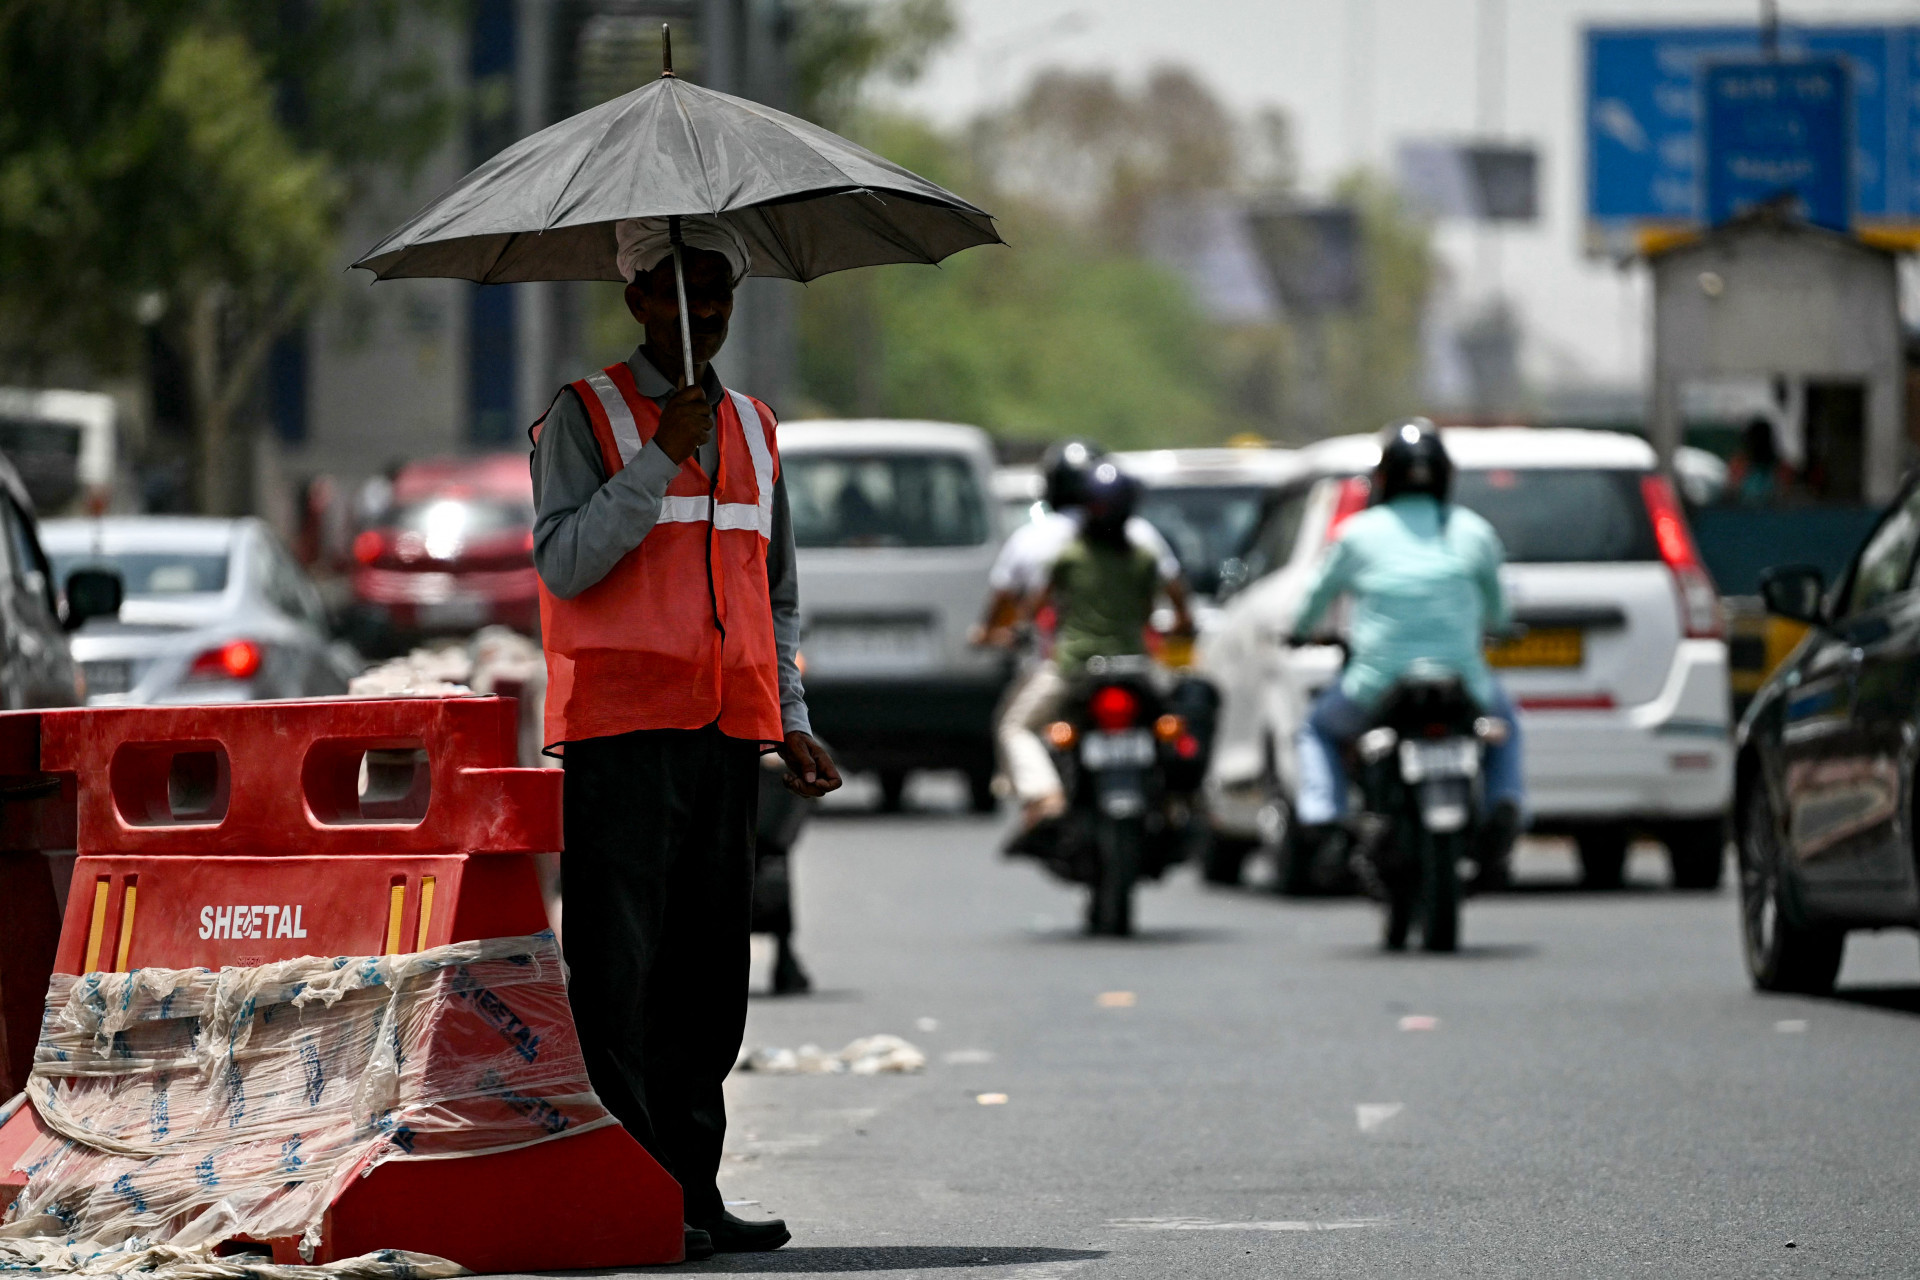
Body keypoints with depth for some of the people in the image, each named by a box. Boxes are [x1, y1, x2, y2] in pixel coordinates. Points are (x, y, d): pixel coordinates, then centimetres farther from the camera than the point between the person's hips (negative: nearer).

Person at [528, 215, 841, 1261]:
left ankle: (691, 1188, 9)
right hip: (621, 728, -6)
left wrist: (792, 724, 15)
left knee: (709, 972, 6)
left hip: (727, 731, 6)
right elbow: (562, 560, -12)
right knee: (619, 968, -8)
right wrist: (662, 456, -17)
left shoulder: (752, 428, 19)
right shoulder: (585, 417, 1)